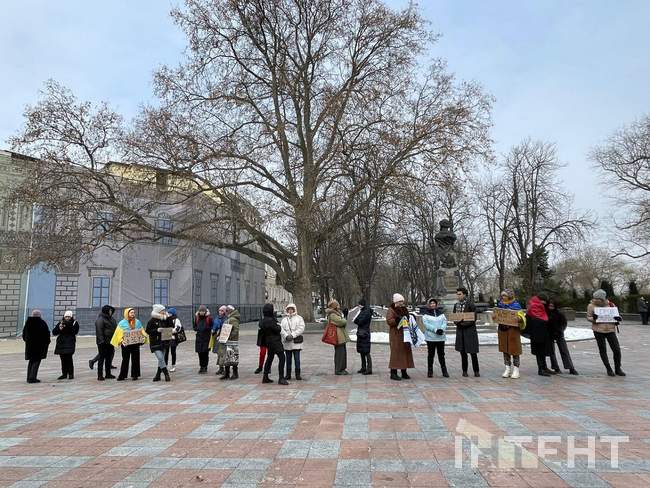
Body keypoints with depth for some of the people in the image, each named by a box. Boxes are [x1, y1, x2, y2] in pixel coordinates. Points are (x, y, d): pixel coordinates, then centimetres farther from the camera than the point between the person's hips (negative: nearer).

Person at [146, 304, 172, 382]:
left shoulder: (164, 320, 7)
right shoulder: (152, 321, -7)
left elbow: (171, 326, 6)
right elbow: (148, 331, -9)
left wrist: (167, 317, -4)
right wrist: (157, 330, -22)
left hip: (163, 342, 6)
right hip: (155, 343, -6)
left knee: (161, 359, 9)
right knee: (160, 358, -14)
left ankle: (158, 375, 20)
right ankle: (166, 374, -4)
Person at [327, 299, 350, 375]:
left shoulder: (336, 313, 19)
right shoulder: (332, 315, -14)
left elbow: (344, 322, 18)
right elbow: (342, 322, -21)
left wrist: (343, 321, -4)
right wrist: (344, 321, 0)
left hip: (341, 336, 10)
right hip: (338, 337, -10)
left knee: (343, 352, 13)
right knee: (340, 352, -6)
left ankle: (342, 369, 21)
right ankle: (338, 370, 2)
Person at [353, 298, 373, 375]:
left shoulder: (367, 312, -13)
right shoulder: (362, 311, 16)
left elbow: (360, 322, -17)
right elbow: (357, 321, 17)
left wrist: (356, 320, -1)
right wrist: (357, 320, -2)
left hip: (364, 333, -9)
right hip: (360, 333, 9)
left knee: (366, 351, -7)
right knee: (361, 351, 13)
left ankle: (369, 369, -5)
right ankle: (363, 367, 21)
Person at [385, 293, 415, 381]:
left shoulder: (404, 309, 17)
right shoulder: (391, 310, -5)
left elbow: (408, 319, 27)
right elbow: (389, 321, -16)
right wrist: (397, 320, -30)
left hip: (405, 334, 7)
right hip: (396, 334, -7)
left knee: (405, 352, 7)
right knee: (396, 352, -8)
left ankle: (404, 372, 16)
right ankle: (393, 373, -3)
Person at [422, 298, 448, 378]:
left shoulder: (440, 312, 13)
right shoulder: (425, 313, 0)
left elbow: (445, 321, 5)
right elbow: (426, 323, -11)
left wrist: (442, 329, -14)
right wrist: (435, 330, -20)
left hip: (441, 337, 3)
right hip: (430, 337, -3)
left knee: (441, 354, 8)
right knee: (431, 354, 2)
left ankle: (444, 371, 14)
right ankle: (430, 371, 8)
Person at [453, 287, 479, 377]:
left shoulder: (470, 305, -7)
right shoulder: (456, 305, 9)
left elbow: (474, 319, -9)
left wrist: (464, 323, -18)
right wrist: (457, 322, -10)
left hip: (470, 330, -4)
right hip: (460, 330, 4)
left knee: (473, 352, -1)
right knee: (462, 351, 7)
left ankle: (476, 371, 11)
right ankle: (464, 370, 17)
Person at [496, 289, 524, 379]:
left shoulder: (516, 304, -6)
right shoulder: (500, 303, 8)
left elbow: (521, 316, -4)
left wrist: (520, 319, -26)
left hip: (513, 329, -5)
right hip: (502, 329, 5)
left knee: (514, 349, 0)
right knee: (505, 349, 8)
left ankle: (516, 370, 11)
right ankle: (508, 369, 17)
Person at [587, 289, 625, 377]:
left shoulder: (610, 305, 5)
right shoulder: (591, 306, -1)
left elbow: (616, 314, 14)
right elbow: (588, 317, 1)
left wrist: (618, 318, -10)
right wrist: (593, 318, -21)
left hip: (610, 330, 2)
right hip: (598, 330, -2)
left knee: (617, 349, 1)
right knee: (603, 350, 5)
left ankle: (618, 369, 19)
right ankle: (609, 369, 18)